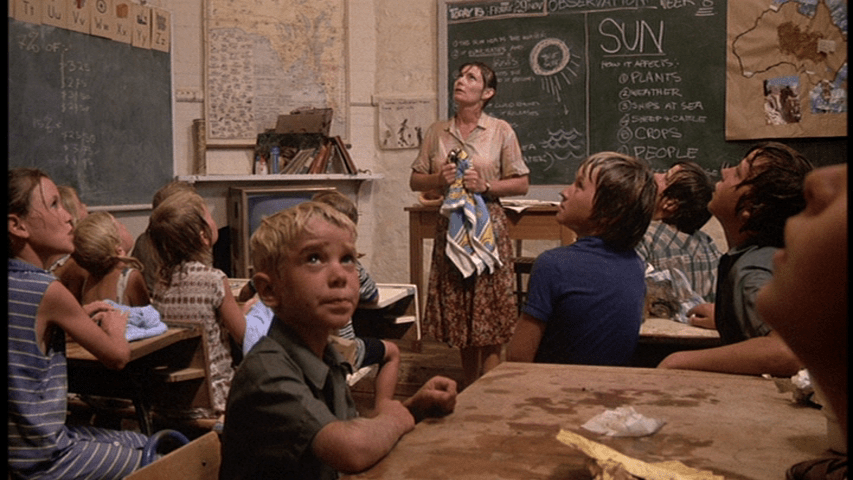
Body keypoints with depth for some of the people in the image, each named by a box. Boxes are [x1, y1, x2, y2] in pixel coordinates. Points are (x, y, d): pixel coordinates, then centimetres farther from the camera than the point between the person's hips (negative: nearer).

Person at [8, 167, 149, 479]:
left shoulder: (17, 282, 1)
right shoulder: (47, 291, -22)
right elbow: (117, 357, -10)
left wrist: (77, 317, 12)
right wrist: (115, 325, 10)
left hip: (22, 442, 9)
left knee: (146, 441, 22)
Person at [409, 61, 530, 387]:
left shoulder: (501, 131, 1)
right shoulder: (436, 132, 10)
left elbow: (522, 184, 0)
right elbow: (415, 181, 13)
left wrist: (486, 186, -14)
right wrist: (437, 179, -8)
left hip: (488, 227, -3)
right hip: (450, 226, 4)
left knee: (490, 313, -4)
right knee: (459, 311, 8)